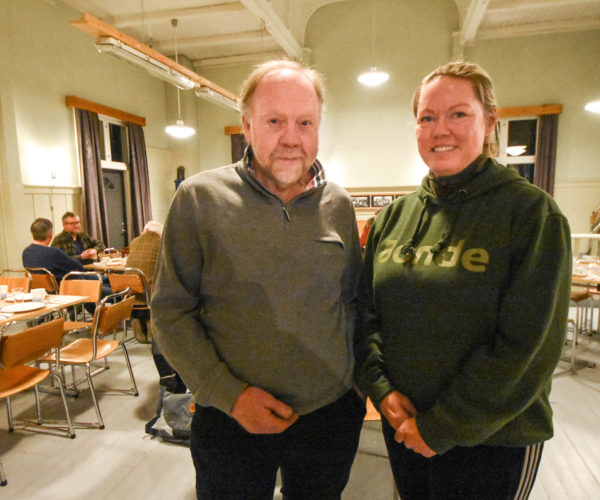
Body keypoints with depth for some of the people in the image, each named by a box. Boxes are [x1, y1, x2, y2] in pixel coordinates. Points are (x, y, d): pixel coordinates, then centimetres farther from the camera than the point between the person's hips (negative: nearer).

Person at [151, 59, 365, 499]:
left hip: (332, 414, 3)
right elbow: (171, 311, -8)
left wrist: (353, 374, 3)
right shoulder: (200, 198, -10)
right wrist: (228, 394, -13)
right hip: (231, 421, -2)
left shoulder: (339, 205, -1)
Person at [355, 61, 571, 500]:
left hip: (492, 440, -4)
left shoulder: (531, 212, -12)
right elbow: (366, 311, 2)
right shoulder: (393, 217, 1)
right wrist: (382, 390, -10)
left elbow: (527, 345, -17)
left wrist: (441, 427, -14)